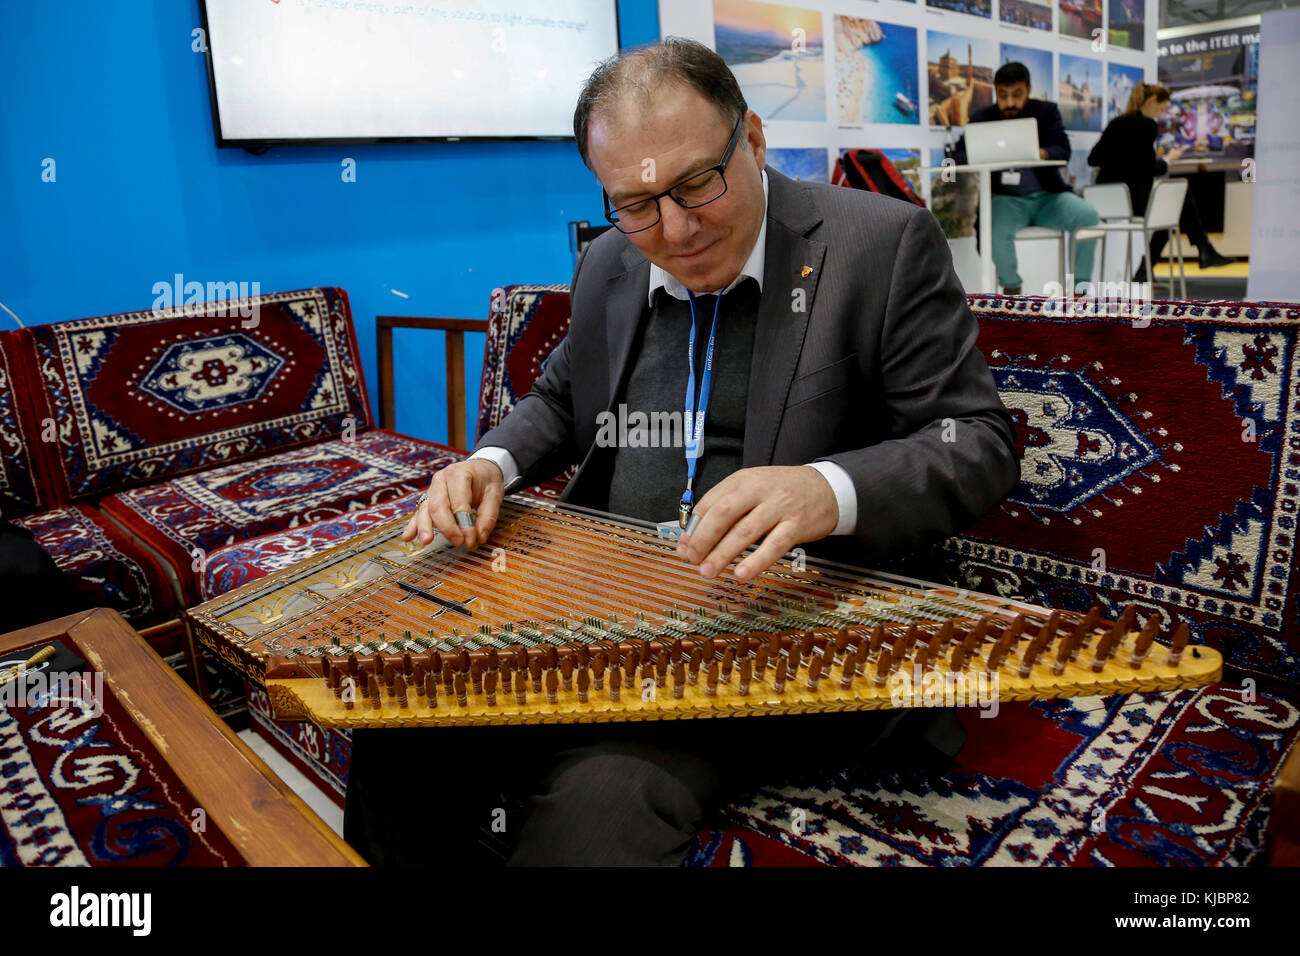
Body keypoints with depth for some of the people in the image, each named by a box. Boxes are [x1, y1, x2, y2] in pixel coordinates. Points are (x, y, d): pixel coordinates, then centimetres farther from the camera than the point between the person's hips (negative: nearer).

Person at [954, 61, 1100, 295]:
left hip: (1047, 195, 2)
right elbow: (960, 155, -6)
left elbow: (1063, 151, -6)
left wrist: (1037, 154, -30)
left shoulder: (1046, 112, 7)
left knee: (1088, 215, -24)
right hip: (1007, 198, -2)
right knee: (998, 231, -34)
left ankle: (1081, 286, -7)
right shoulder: (982, 118, 6)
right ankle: (1011, 288, -5)